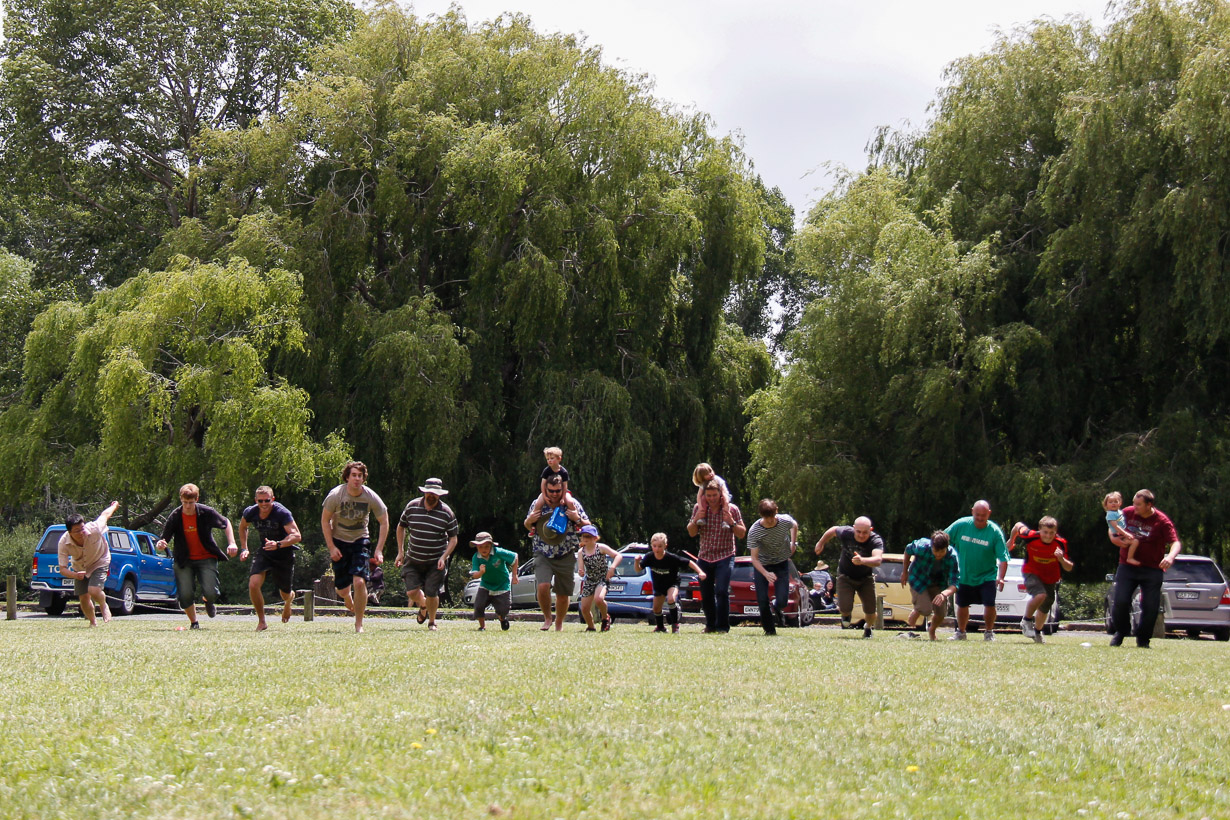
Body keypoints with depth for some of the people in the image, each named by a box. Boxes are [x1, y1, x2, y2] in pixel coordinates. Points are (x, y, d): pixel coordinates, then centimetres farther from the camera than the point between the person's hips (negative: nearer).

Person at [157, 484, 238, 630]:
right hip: (184, 561, 1)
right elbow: (164, 537, -8)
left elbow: (225, 523, 4)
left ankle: (209, 602, 25)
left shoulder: (206, 513, -12)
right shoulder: (175, 517, -11)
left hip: (206, 559, -1)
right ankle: (194, 623, 17)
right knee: (185, 594, -9)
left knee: (210, 592, -15)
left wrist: (232, 543, -5)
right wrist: (161, 544, -32)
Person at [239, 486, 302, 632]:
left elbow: (297, 536, -32)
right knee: (253, 584, -21)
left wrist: (278, 544, -46)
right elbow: (242, 528, 13)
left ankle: (290, 599, 53)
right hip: (264, 553, 3)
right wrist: (244, 548, 4)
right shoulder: (250, 513, -11)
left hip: (284, 554, -3)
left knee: (285, 594, 11)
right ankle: (261, 621, -2)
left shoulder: (282, 513, -25)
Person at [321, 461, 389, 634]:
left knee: (359, 582, -19)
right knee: (342, 589, 1)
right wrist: (331, 547, -10)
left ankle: (359, 624, -3)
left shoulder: (371, 497, -13)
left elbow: (384, 523, -3)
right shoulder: (335, 495, -16)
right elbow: (325, 520, -4)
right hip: (339, 541, 0)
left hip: (360, 540, 0)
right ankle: (347, 596, 40)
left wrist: (379, 550, -10)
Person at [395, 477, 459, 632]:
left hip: (436, 562, -2)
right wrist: (400, 552, 8)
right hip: (413, 560, 2)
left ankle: (432, 621, 21)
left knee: (431, 594, -6)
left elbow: (453, 538, 0)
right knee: (412, 592, -7)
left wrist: (444, 557, -14)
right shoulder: (412, 507, -1)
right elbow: (401, 527, 14)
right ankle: (422, 605, 29)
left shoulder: (446, 512, -7)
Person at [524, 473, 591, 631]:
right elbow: (527, 526, 17)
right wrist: (529, 521, -7)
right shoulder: (538, 504, 2)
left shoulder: (573, 504, -1)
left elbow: (588, 526, 5)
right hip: (543, 555, 0)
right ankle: (547, 618, 3)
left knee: (563, 594, 8)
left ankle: (559, 624, 28)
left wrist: (577, 519, -16)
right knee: (543, 587, -21)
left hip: (566, 557, 0)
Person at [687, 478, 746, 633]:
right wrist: (695, 520, -12)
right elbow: (691, 533, 7)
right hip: (704, 557, 3)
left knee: (721, 591, -19)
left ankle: (722, 626, -10)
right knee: (706, 595, 6)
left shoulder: (732, 509, -6)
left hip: (725, 557, -3)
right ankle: (710, 624, 25)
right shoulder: (699, 508, 1)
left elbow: (742, 534, -2)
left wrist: (732, 522, -20)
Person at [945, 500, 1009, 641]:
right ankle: (960, 632, 34)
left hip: (987, 576, -2)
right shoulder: (961, 525, -10)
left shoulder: (995, 532, -15)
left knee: (989, 604, -13)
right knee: (962, 605, 12)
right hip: (964, 576, 2)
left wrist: (1001, 577, -29)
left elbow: (1003, 558, -17)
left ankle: (989, 633, 11)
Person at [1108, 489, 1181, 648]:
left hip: (1152, 569, -2)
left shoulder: (1162, 521, -10)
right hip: (1127, 567, 2)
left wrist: (1170, 556, -39)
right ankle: (1120, 631, 19)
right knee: (1120, 601, -7)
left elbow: (1176, 543, -17)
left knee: (1150, 606, -4)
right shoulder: (1127, 513, 0)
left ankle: (1143, 639, 15)